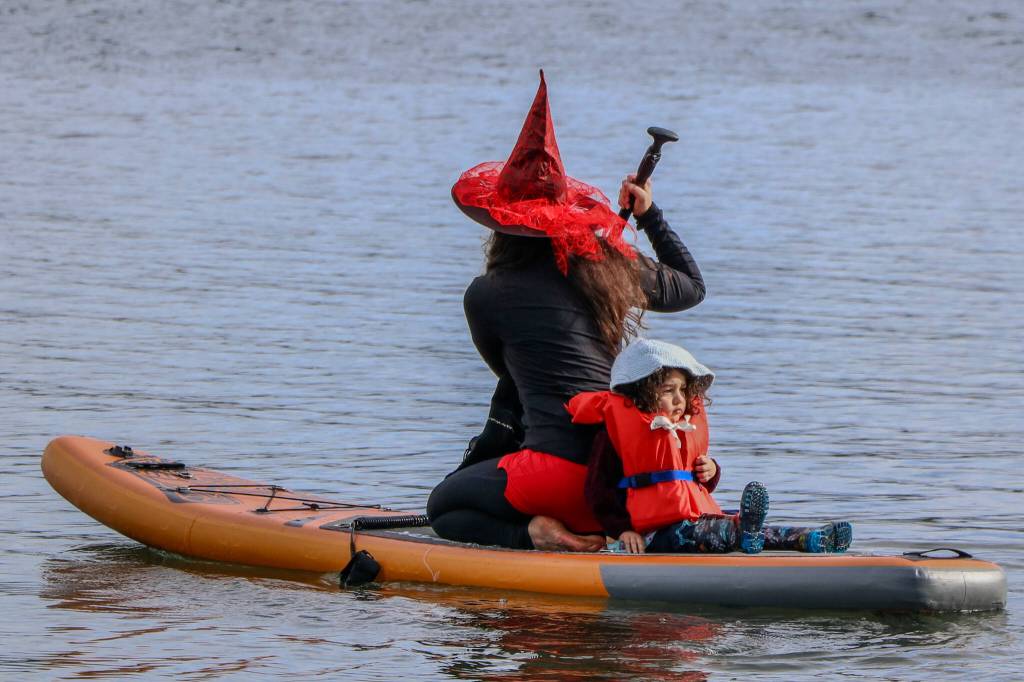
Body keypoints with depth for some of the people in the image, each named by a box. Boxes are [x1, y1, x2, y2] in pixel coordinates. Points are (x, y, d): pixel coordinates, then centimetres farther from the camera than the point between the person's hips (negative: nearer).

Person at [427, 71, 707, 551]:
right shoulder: (620, 268, 9)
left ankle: (532, 533, -11)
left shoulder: (487, 295, -1)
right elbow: (692, 286, 31)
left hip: (564, 469, -5)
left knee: (442, 508, 17)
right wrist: (651, 215, 40)